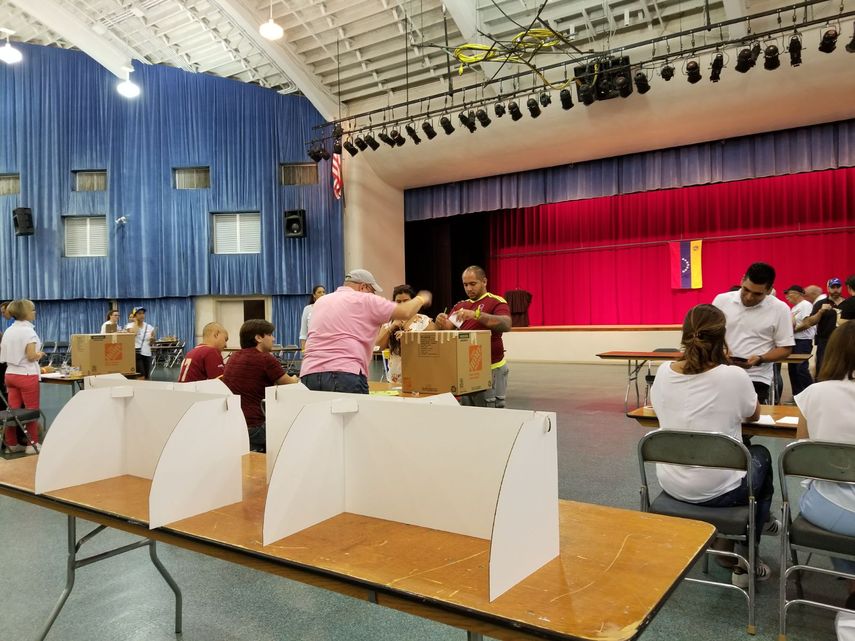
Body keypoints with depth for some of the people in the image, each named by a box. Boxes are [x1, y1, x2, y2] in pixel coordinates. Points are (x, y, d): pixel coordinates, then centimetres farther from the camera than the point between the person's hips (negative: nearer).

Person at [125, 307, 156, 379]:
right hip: (136, 354, -5)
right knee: (141, 378, -15)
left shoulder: (149, 327, 11)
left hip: (147, 354, 5)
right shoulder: (130, 325, 0)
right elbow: (133, 333, -24)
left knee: (147, 378, 6)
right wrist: (136, 322, -9)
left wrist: (152, 340, -4)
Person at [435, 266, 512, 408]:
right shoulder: (460, 306, 14)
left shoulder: (496, 302, -5)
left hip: (490, 369, -6)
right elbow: (447, 328, 6)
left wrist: (476, 314, -33)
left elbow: (506, 325, -22)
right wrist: (442, 324, -18)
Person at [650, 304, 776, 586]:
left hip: (671, 484, 5)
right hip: (717, 488, -4)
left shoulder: (663, 373, -7)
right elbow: (754, 415, 4)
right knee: (761, 455, 30)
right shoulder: (734, 376, -18)